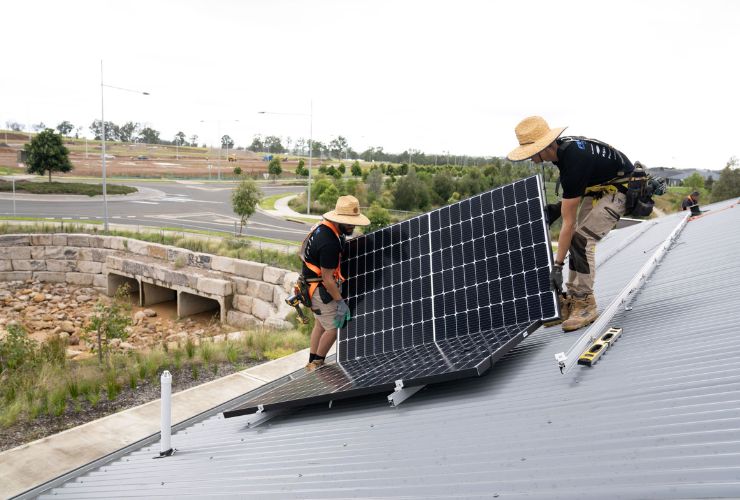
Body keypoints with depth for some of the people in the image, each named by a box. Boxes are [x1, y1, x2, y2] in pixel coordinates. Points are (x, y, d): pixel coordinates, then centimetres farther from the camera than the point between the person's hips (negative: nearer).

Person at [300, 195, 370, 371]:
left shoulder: (324, 226, 0)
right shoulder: (329, 243, -30)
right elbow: (327, 278, -25)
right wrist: (340, 301, -19)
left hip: (313, 284, 10)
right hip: (320, 289, -10)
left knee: (321, 324, 20)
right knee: (333, 328, -2)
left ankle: (312, 362, 31)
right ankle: (317, 363, 13)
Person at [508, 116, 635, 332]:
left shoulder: (574, 162, -35)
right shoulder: (561, 147, -9)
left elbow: (569, 222, -32)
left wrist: (557, 266, -29)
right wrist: (559, 207, 5)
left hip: (620, 190, -10)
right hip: (597, 187, 10)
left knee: (581, 239, -20)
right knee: (576, 240, 2)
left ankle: (586, 305, -13)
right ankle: (572, 301, 6)